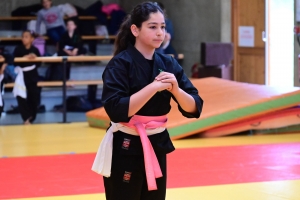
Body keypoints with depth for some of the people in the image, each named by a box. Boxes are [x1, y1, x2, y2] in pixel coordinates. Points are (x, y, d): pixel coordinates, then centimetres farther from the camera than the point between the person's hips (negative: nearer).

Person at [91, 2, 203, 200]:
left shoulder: (168, 64, 4)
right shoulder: (120, 64, -13)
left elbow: (194, 108, 1)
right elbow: (117, 110, -24)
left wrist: (175, 89, -18)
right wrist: (153, 87, -25)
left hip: (156, 146, 6)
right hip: (126, 149, -6)